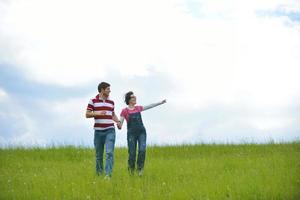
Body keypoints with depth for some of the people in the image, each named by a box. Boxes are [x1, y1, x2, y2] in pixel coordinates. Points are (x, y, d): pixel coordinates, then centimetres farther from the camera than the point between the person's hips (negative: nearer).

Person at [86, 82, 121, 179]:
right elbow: (87, 114, 0)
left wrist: (118, 122, 4)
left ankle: (108, 174, -20)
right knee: (99, 155, 7)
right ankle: (99, 174, 21)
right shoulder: (93, 101, 2)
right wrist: (97, 113, -17)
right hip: (98, 131, -1)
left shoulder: (111, 102, 13)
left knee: (109, 153, -14)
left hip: (110, 131, 1)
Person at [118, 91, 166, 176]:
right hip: (131, 133, -3)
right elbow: (120, 124, -3)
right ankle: (131, 169, 19)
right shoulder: (124, 111, 0)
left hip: (141, 132, 3)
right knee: (132, 153, -4)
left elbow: (149, 106, 23)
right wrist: (119, 126, -27)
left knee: (142, 150, -16)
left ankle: (140, 169, -6)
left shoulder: (138, 108, 13)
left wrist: (161, 102, 24)